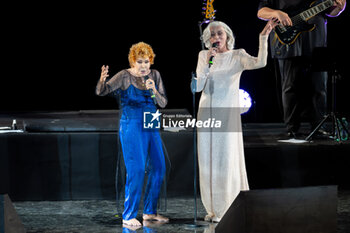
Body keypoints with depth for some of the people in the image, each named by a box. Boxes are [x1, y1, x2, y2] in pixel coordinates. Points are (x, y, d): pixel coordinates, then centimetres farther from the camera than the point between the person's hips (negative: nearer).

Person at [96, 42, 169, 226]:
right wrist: (102, 80, -38)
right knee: (136, 169, -12)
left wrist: (154, 91, -14)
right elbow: (101, 91, -16)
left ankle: (150, 212, 20)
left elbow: (163, 103, 6)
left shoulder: (154, 75, 7)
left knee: (158, 167, 7)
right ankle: (129, 216, -5)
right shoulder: (124, 76, -7)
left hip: (151, 126, 6)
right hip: (131, 126, -6)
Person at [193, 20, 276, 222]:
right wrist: (208, 63, -9)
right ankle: (213, 209, 16)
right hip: (207, 112, 4)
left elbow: (260, 62, -21)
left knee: (227, 159, -3)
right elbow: (198, 86, 0)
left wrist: (264, 37, -28)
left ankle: (230, 209, 5)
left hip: (228, 113, -4)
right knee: (208, 160, 6)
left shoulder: (237, 56, -1)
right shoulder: (204, 56, 8)